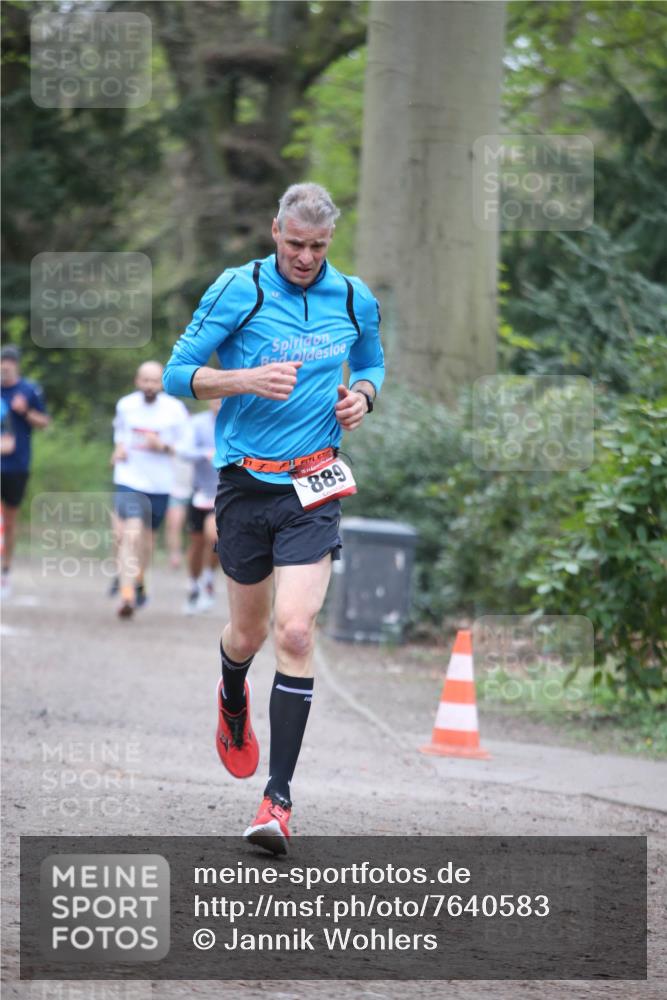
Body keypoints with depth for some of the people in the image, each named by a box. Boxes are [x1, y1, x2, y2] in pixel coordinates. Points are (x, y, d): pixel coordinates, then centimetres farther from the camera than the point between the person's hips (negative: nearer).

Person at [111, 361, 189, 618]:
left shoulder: (175, 410, -6)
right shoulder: (125, 405, 2)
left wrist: (163, 447, -20)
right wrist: (118, 449, 4)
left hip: (160, 484, 1)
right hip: (129, 481, -1)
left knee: (147, 535, 18)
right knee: (130, 534, -18)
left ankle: (139, 581, 44)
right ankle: (127, 594, -24)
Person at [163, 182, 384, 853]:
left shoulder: (355, 300, 5)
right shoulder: (238, 289, -5)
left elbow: (371, 365, 25)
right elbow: (178, 374, -5)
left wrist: (362, 395, 2)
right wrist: (247, 379, -21)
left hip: (313, 490, 0)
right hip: (245, 483, 0)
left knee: (294, 630, -15)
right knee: (247, 632, 11)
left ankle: (279, 797, -13)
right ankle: (233, 702, 51)